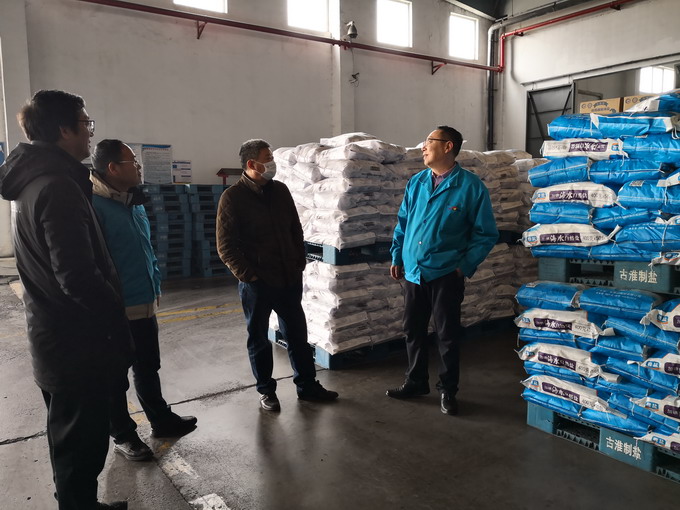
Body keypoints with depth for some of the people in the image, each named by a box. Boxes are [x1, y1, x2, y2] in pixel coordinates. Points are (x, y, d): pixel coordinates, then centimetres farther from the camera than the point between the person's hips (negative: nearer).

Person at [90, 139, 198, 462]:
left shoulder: (134, 202, 11)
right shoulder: (94, 205, -18)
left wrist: (155, 286, 17)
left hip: (145, 305, 9)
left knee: (148, 368, 21)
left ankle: (161, 420, 37)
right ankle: (123, 436, 26)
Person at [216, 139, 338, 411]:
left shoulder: (280, 190, 7)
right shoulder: (232, 197, -9)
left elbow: (296, 230, 14)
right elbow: (226, 246, -11)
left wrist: (300, 263, 6)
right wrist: (248, 275, -15)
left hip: (289, 279, 5)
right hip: (256, 283, -5)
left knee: (297, 334, 13)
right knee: (259, 338, 10)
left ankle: (307, 385, 28)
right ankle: (266, 390, 26)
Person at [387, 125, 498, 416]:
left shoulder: (470, 186, -8)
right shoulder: (416, 182, 7)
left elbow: (486, 234, -5)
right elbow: (402, 223, 15)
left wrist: (465, 266, -10)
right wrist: (396, 256, 8)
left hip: (446, 274, -5)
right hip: (413, 272, 5)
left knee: (447, 335, 7)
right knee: (413, 330, 15)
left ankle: (447, 391, 26)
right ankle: (416, 382, 34)